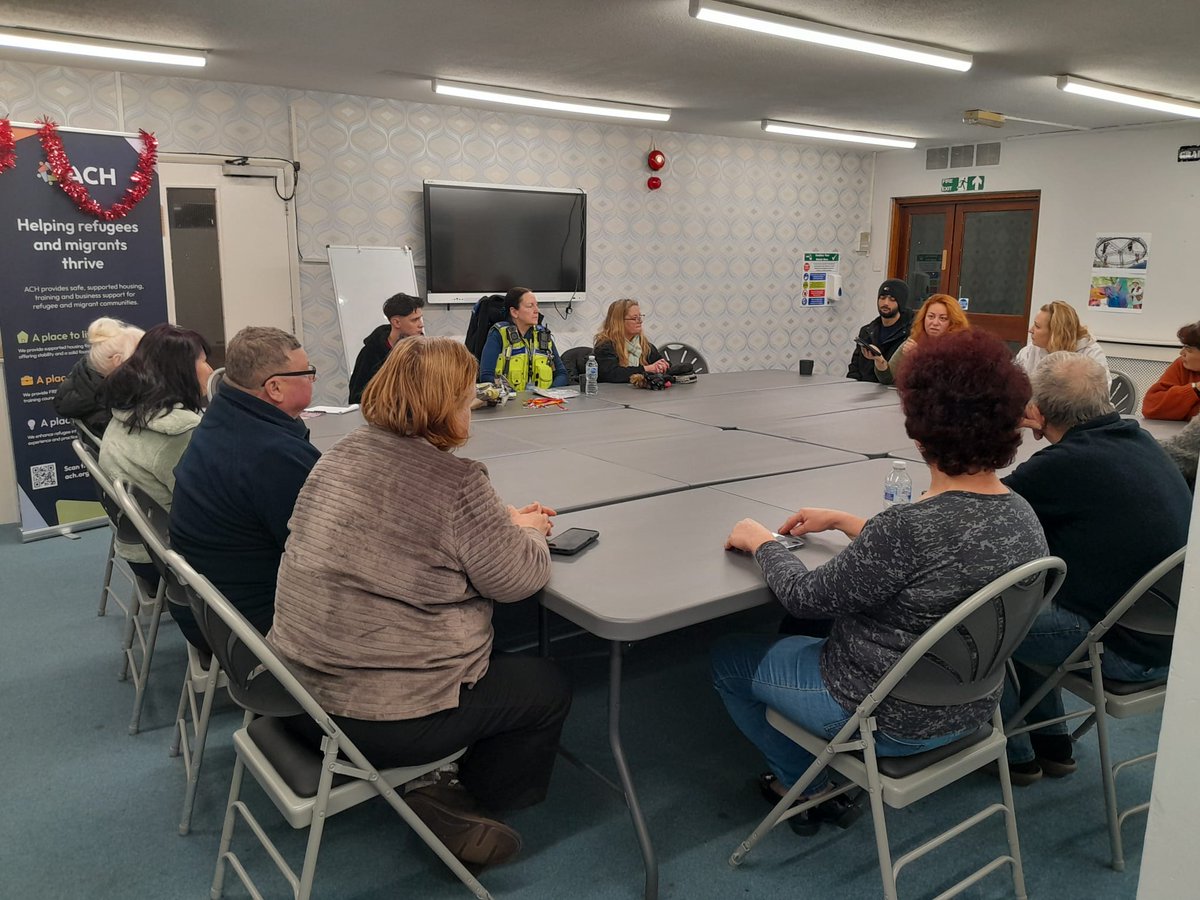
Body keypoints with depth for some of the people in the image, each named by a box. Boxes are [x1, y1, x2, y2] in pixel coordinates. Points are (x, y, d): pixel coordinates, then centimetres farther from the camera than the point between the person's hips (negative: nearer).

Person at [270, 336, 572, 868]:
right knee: (548, 688, 13)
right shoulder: (455, 481, -20)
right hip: (385, 720, -8)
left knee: (492, 657, 29)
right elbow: (517, 579, -13)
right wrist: (529, 530, 8)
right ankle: (455, 806, 18)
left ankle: (440, 784, 27)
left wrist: (503, 523, 11)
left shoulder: (342, 454, 4)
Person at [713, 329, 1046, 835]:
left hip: (890, 723, -8)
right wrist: (844, 521, 13)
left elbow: (806, 598, -21)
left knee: (729, 657, 14)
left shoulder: (911, 527, -33)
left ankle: (806, 788, 26)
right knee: (812, 638, 30)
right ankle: (818, 778, 33)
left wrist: (760, 542, -3)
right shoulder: (1022, 515, -8)